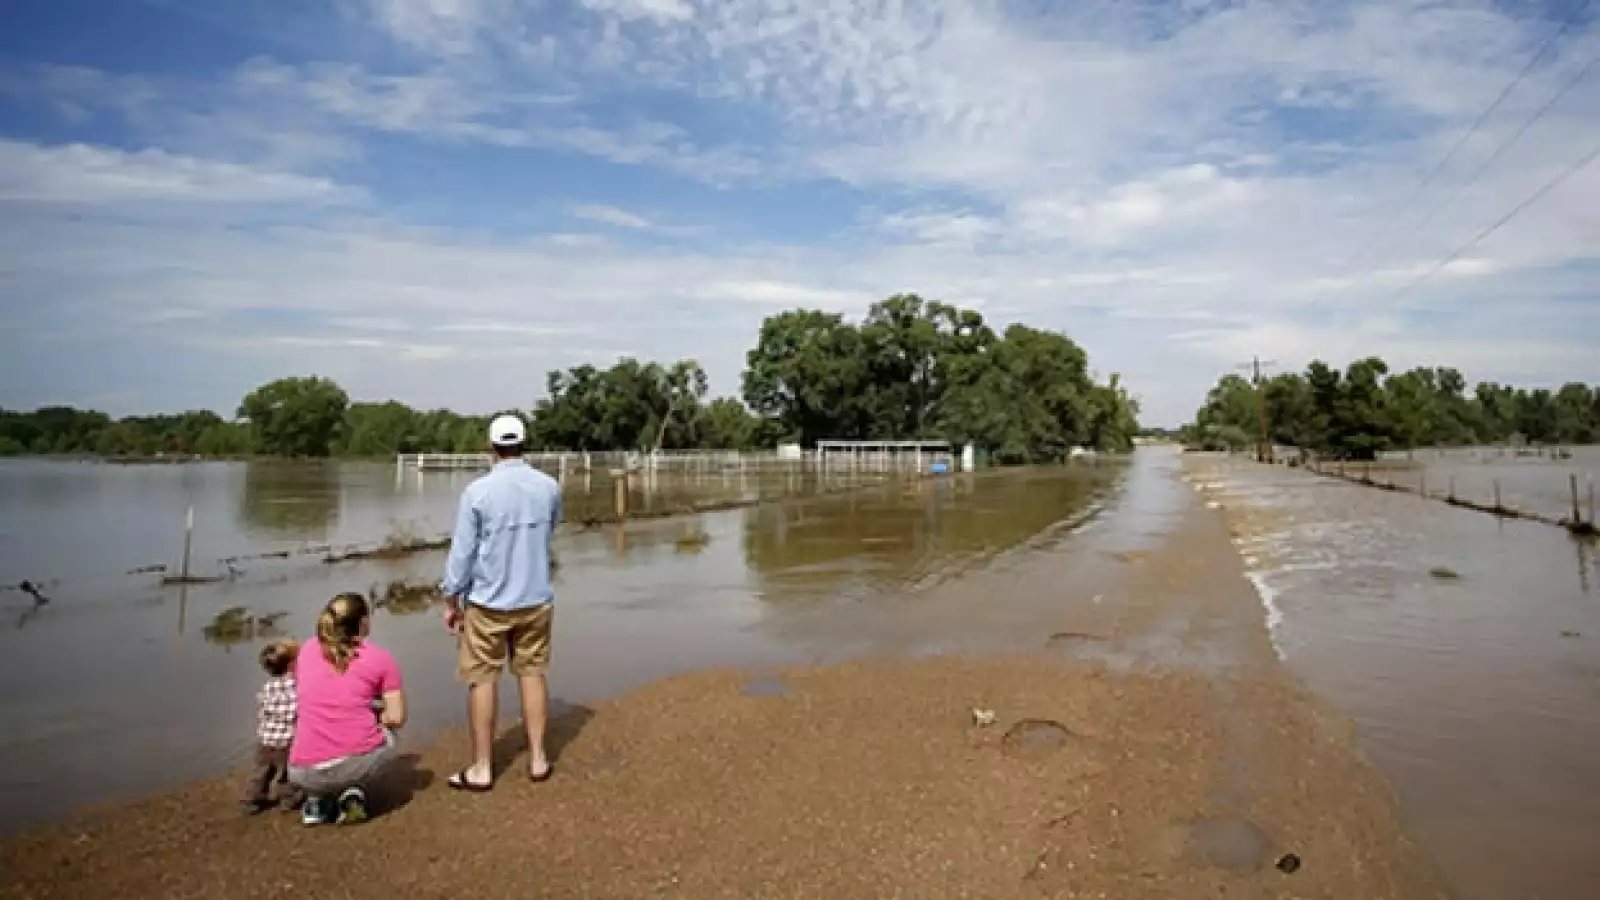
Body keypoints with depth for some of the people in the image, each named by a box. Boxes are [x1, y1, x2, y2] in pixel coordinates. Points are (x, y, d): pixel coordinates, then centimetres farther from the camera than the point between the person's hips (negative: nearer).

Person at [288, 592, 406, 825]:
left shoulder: (306, 653, 12)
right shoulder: (381, 657, 2)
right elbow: (397, 719, 0)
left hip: (306, 773, 3)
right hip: (361, 761, -3)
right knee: (387, 734, 31)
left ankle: (317, 799, 14)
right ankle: (352, 792, 9)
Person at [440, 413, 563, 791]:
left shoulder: (477, 492, -14)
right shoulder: (549, 487, -4)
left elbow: (462, 551, -10)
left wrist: (450, 602, 0)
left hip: (488, 603, -3)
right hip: (536, 600, 3)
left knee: (483, 680, 7)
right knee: (532, 674, 13)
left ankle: (481, 769, 15)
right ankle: (537, 759, 19)